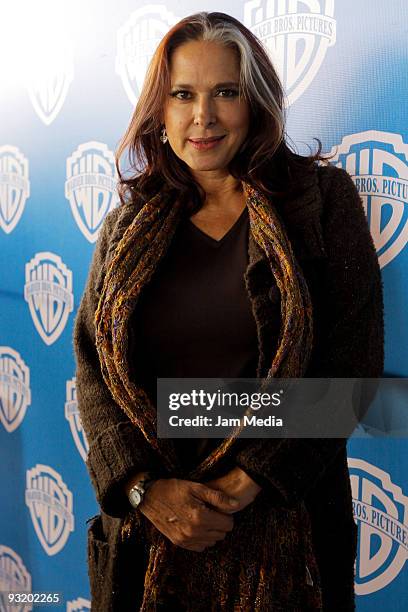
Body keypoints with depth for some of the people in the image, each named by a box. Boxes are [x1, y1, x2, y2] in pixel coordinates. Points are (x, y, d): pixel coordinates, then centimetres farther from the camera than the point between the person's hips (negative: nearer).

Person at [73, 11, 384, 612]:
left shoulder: (322, 197, -6)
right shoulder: (130, 224, 3)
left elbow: (353, 359, -10)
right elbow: (92, 364, 0)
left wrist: (248, 482, -15)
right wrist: (145, 488, -13)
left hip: (283, 517, -2)